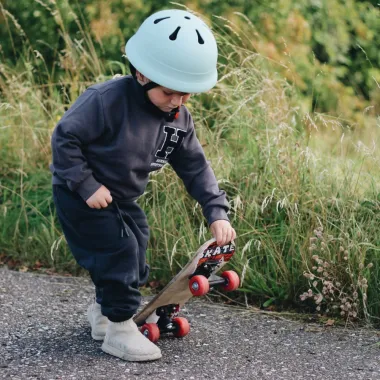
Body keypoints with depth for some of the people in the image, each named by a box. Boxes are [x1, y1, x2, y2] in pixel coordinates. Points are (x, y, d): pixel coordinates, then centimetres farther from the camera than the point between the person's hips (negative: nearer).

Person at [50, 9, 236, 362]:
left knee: (134, 257, 13)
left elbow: (195, 167, -2)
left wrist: (217, 213, -12)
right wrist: (88, 186, -28)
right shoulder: (108, 99, -30)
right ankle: (120, 329, -3)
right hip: (80, 195, -8)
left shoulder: (180, 118, -8)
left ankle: (102, 312, 37)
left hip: (123, 198, 8)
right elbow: (64, 137, -25)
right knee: (119, 252, -16)